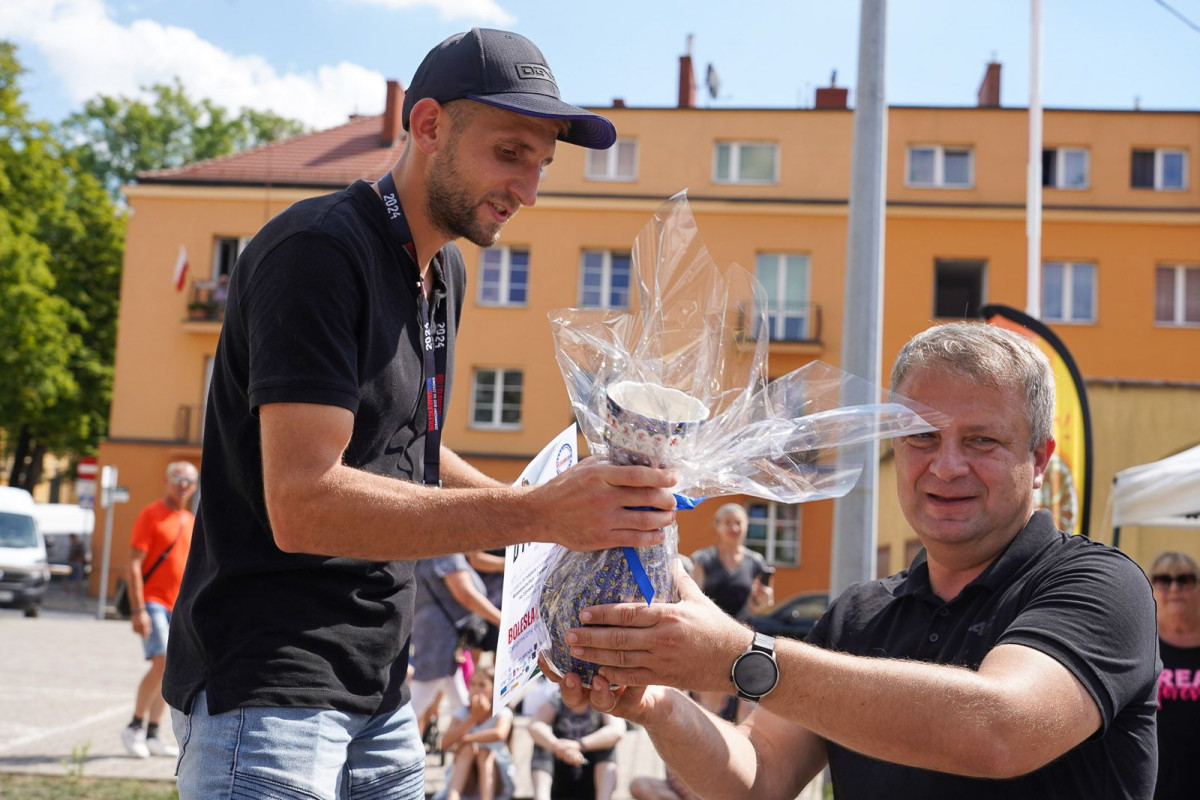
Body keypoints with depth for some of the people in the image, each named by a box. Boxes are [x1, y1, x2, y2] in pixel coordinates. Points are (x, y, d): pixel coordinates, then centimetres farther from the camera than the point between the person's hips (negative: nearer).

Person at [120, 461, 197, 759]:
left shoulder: (191, 522, 15)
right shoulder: (151, 516, -5)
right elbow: (134, 564, -10)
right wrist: (138, 609, -18)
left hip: (179, 607, 7)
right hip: (153, 601, -7)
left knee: (169, 670, 6)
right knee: (162, 662, -18)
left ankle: (152, 734, 13)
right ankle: (135, 727, -5)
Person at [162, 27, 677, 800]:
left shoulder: (445, 270, 12)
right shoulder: (319, 250, -17)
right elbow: (302, 505, -26)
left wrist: (573, 511, 8)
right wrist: (535, 513, -31)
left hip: (381, 692, 9)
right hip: (269, 686, -8)